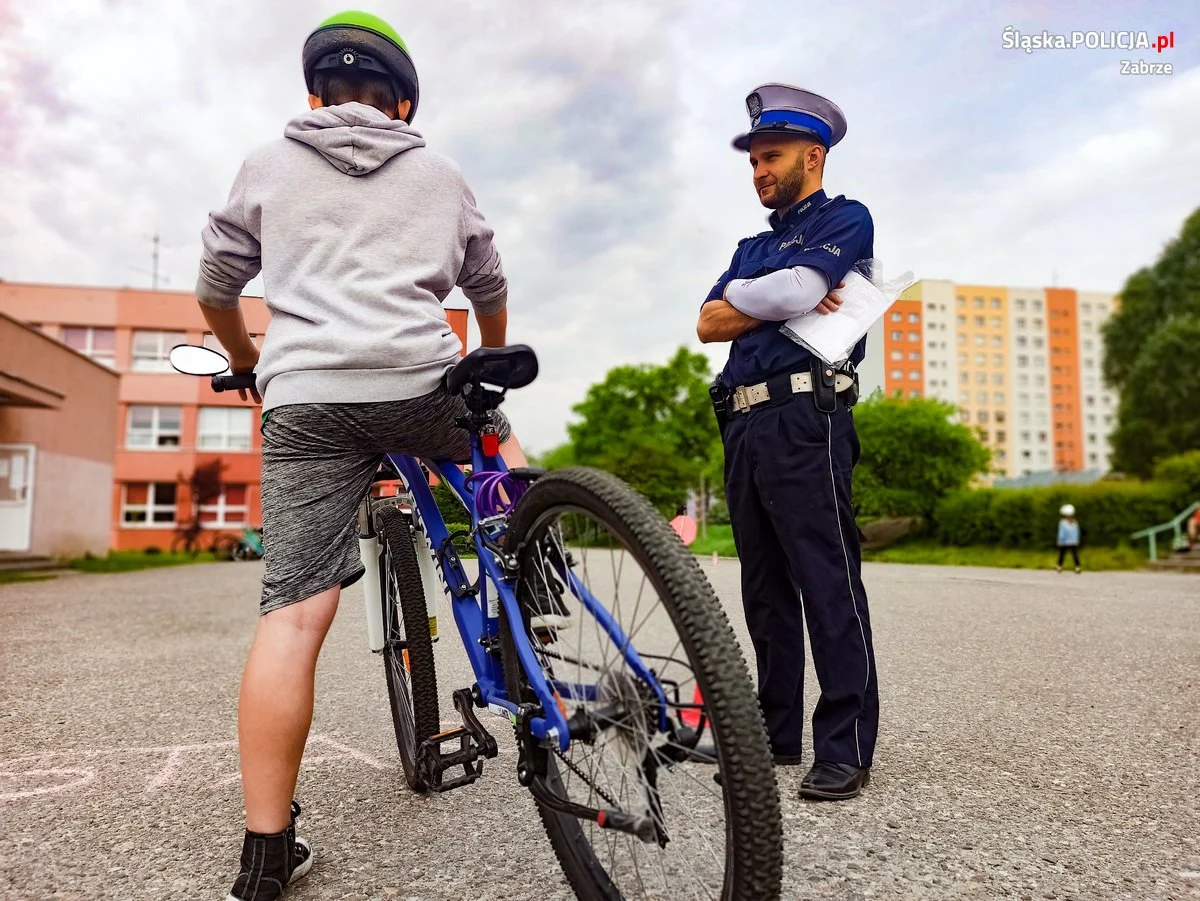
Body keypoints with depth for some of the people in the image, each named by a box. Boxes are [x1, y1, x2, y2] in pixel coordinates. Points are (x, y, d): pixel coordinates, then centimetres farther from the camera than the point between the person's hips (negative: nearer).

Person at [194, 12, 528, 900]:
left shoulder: (269, 165, 19)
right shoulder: (440, 172, 19)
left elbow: (215, 288, 25)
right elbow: (491, 288, 28)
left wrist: (247, 359, 44)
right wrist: (493, 360, 46)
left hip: (305, 398, 1)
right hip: (424, 383, 0)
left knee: (293, 612, -3)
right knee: (504, 454, 30)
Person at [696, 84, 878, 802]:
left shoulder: (846, 220, 7)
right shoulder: (752, 248, 27)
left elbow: (796, 288, -13)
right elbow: (708, 324, 11)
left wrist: (742, 295, 5)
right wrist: (783, 301, 0)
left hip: (805, 421, -7)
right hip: (745, 426, 8)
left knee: (828, 586, -7)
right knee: (766, 590, 9)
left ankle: (846, 750, 0)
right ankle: (776, 733, 18)